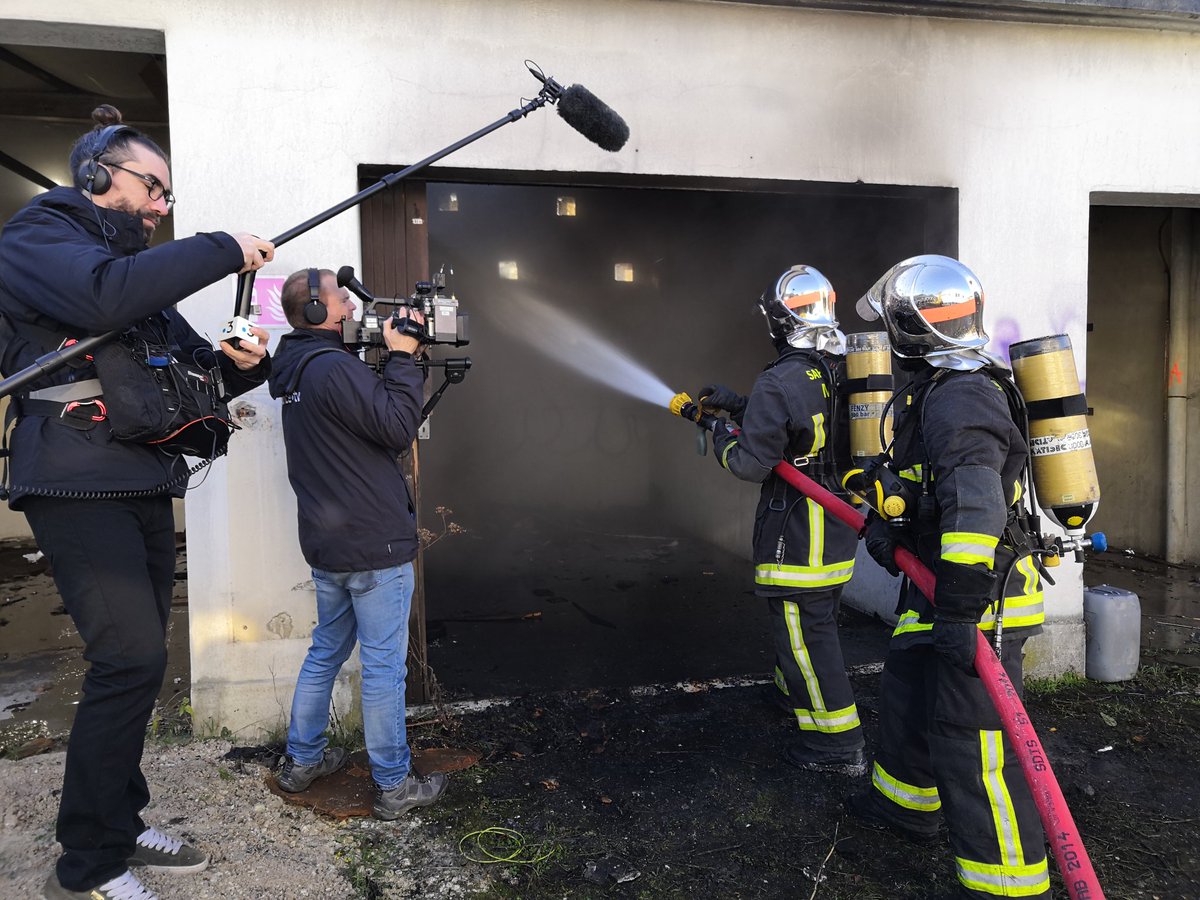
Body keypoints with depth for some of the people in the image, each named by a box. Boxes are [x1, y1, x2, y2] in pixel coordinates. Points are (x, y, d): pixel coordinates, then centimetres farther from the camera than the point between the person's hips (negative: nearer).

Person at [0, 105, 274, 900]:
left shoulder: (145, 268, 21)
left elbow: (196, 372, 20)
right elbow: (106, 295, -25)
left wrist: (240, 363, -2)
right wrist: (224, 249, -18)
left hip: (146, 488, 8)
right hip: (77, 485, -8)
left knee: (138, 663, 10)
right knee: (131, 659, -14)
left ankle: (121, 828, 23)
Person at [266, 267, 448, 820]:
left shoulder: (297, 370, 12)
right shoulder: (335, 368, -19)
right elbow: (400, 427, -21)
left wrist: (400, 358, 7)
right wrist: (403, 357, -13)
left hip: (326, 544, 10)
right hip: (374, 546, -10)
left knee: (326, 651, 22)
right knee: (384, 665, 1)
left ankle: (302, 760, 35)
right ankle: (393, 786, 13)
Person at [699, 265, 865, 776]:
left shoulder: (779, 382, -22)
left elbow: (752, 464, -20)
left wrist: (722, 441, 0)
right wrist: (736, 405, 18)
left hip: (798, 536, -9)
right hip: (841, 525, 9)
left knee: (805, 631, 2)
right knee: (816, 617, 25)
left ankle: (838, 744, 10)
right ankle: (794, 691, 47)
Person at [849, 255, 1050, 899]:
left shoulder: (959, 399, -23)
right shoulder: (936, 392, 11)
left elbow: (976, 504, -34)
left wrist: (960, 610, -35)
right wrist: (885, 521, 8)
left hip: (983, 600, -11)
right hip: (939, 586, 11)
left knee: (970, 742, -5)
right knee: (905, 695, 25)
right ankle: (905, 803, 47)